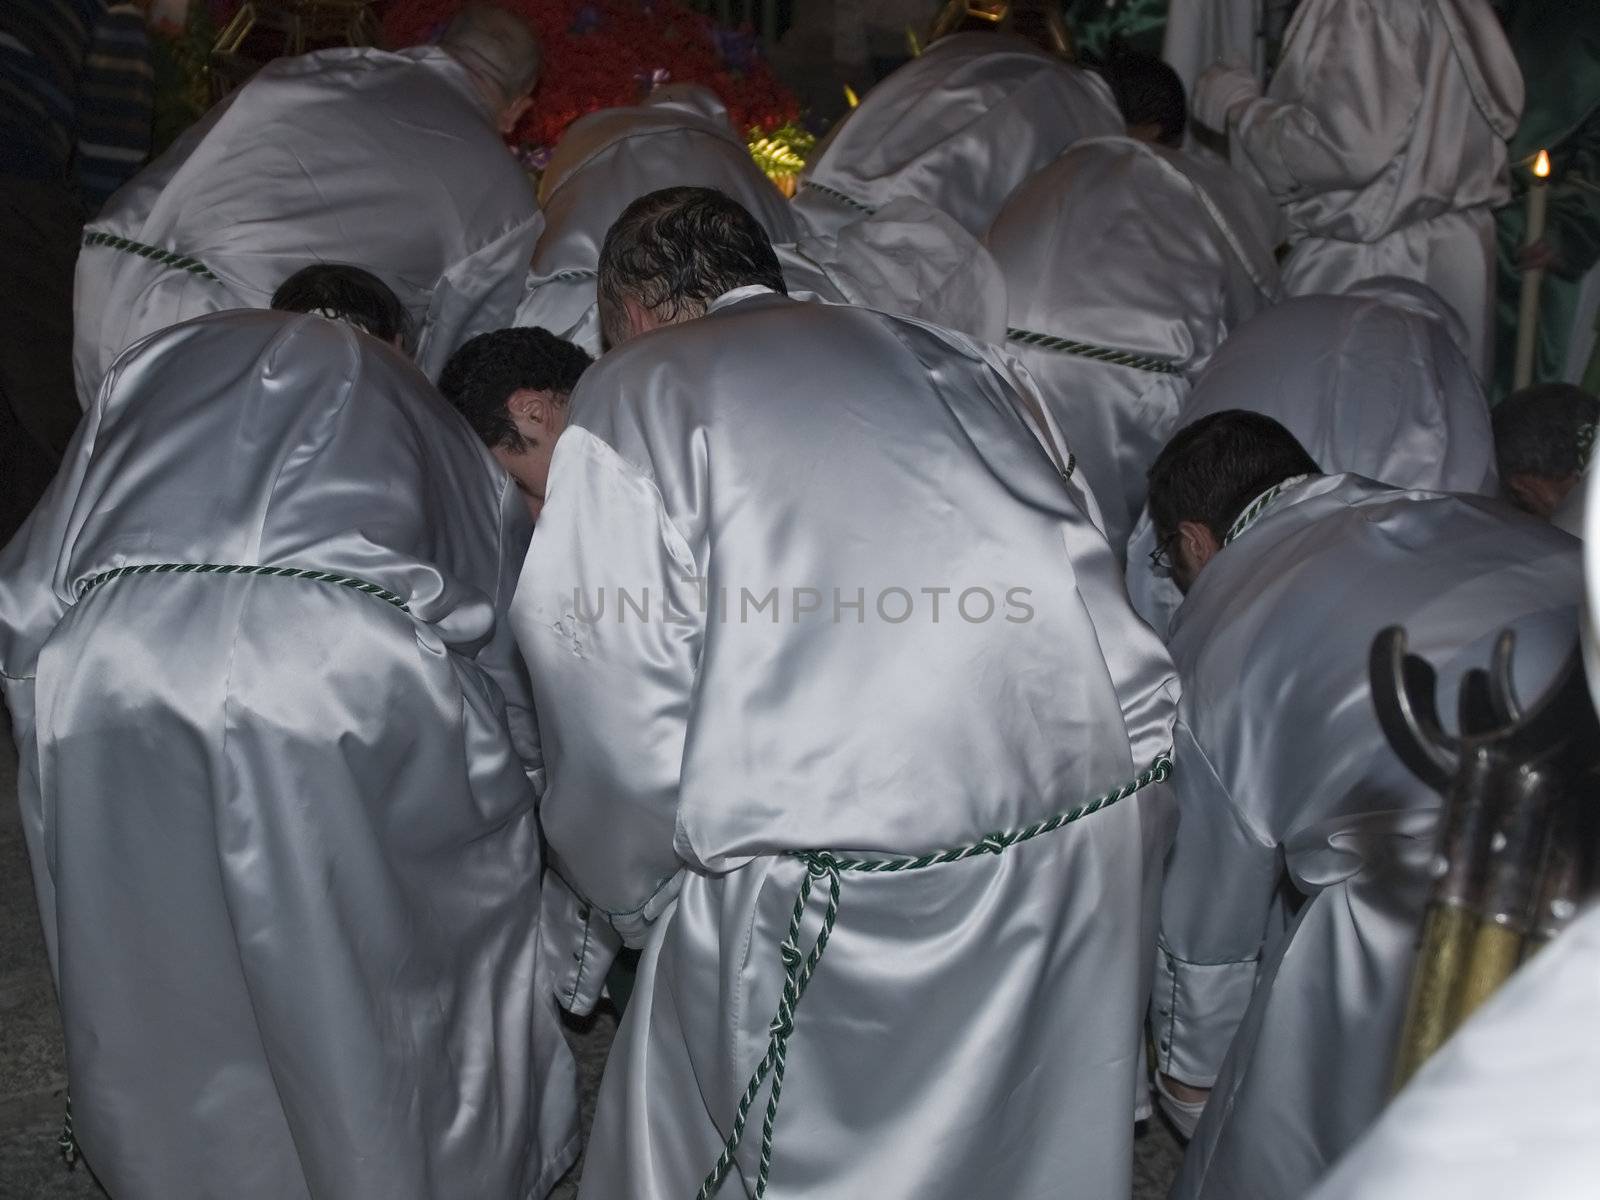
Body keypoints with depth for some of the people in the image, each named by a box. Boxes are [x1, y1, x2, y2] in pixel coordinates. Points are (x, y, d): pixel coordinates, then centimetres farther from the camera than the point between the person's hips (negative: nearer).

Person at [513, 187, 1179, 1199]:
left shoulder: (631, 398, 4)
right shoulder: (948, 355, 18)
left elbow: (617, 716, -3)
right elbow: (1093, 574, 13)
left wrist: (638, 900, 14)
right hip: (1105, 795, 6)